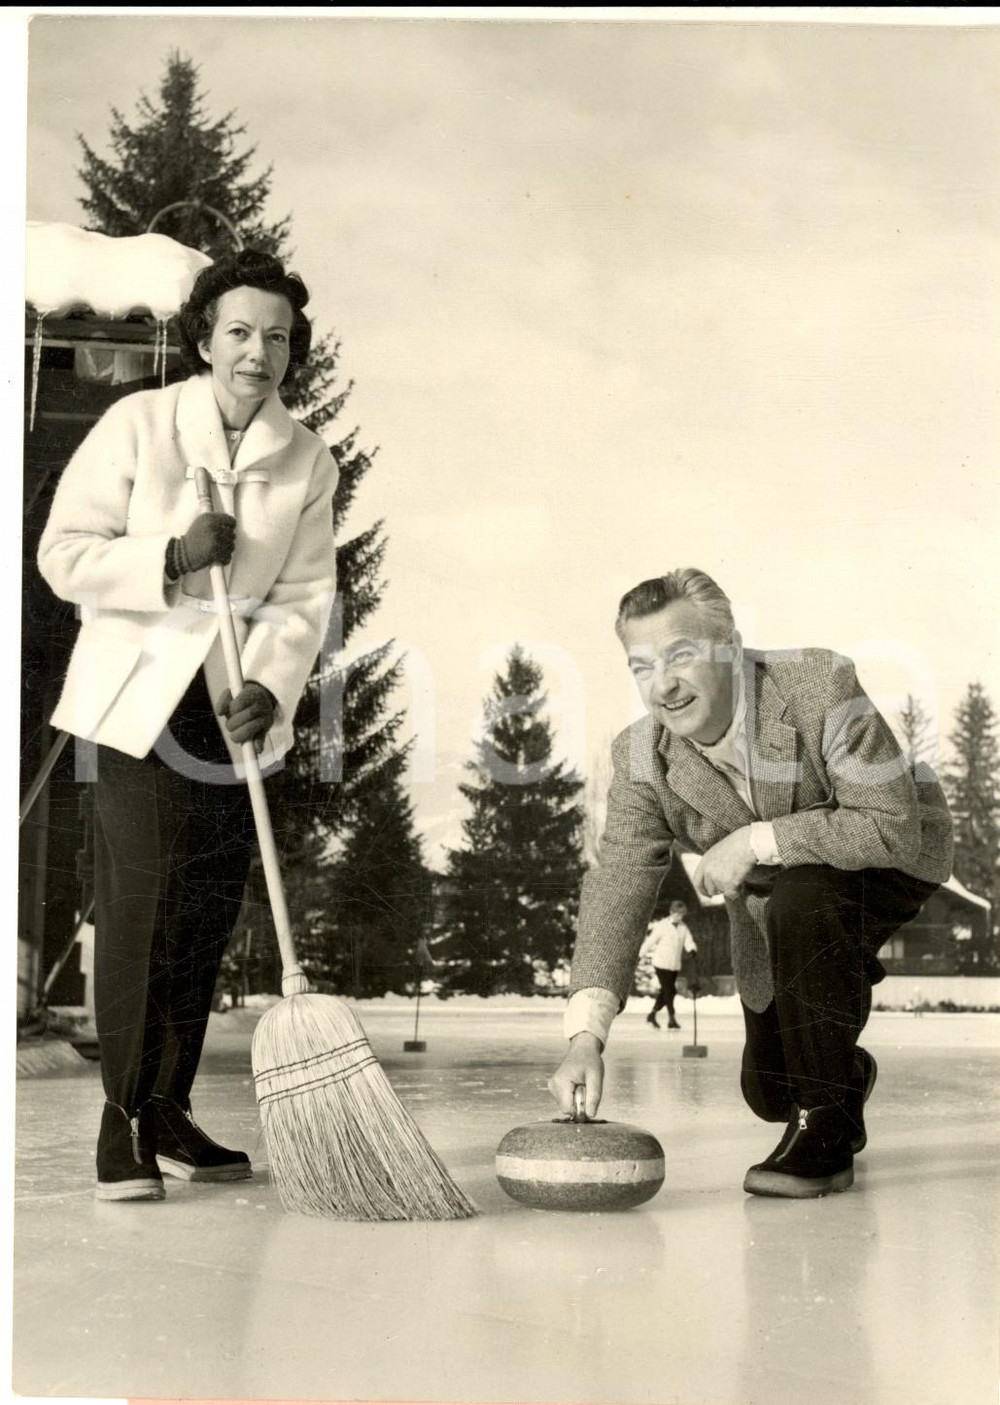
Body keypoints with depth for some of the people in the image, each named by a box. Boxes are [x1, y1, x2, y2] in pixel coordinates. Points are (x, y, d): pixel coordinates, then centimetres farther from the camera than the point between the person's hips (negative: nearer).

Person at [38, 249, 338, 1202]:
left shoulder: (309, 461, 2)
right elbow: (63, 553, -8)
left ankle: (169, 1114, 20)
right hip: (139, 694, -4)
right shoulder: (138, 424, -7)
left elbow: (302, 598, -1)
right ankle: (121, 1121, 1)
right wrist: (170, 559, -22)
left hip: (237, 706, 4)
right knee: (138, 899, -10)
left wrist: (271, 687, -17)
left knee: (211, 909, 7)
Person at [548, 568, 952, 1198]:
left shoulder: (820, 686, -33)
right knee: (770, 1092, 7)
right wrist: (587, 1034, -41)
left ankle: (827, 1134, -21)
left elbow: (895, 826, -35)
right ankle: (847, 1075, 46)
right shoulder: (641, 757, -21)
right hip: (772, 900, 5)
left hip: (893, 860, -5)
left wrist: (759, 840, -40)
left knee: (799, 904, -38)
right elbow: (618, 887, -28)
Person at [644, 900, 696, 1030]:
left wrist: (692, 949, -27)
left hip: (675, 965, 6)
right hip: (662, 964, -6)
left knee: (666, 991, 11)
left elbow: (688, 941, -4)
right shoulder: (662, 926, -9)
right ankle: (672, 1019, -5)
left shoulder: (683, 928, 7)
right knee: (669, 990, -9)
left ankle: (652, 1015, 24)